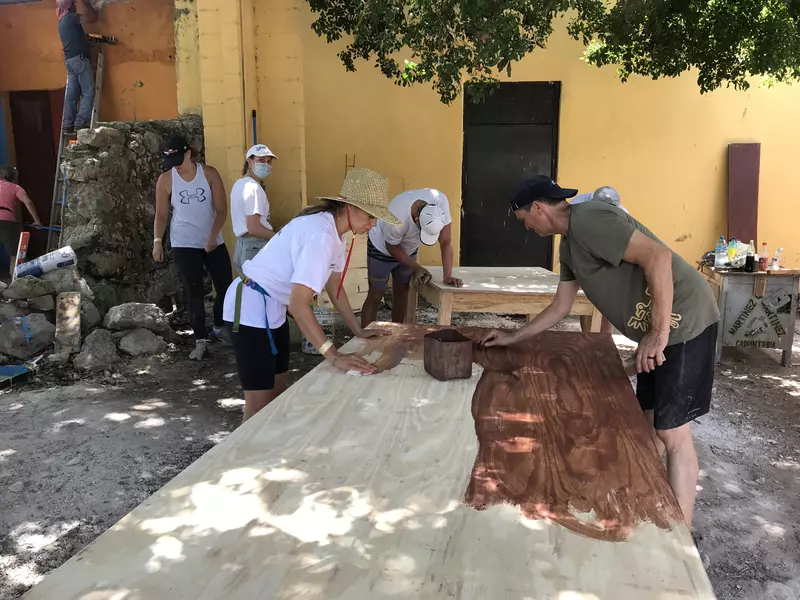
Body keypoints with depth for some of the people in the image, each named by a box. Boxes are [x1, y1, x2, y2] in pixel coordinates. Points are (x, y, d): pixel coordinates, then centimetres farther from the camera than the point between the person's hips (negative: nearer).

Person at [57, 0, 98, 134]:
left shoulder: (62, 21, 21)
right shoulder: (71, 17, -5)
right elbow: (93, 17, 0)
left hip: (69, 61, 9)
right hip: (79, 59, -9)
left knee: (72, 94, 5)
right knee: (88, 92, -10)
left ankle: (68, 124, 1)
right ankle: (80, 122, -18)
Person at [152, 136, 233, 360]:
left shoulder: (209, 174, -7)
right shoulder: (165, 180, -5)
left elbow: (221, 210, -8)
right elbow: (161, 214, 0)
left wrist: (213, 236, -20)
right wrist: (157, 241, -13)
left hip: (213, 242, 2)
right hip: (184, 245, -1)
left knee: (225, 286, 7)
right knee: (194, 293, -1)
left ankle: (219, 327, 31)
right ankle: (200, 341, 8)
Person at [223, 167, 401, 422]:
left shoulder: (334, 231, 3)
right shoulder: (321, 235, -28)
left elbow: (334, 286, 14)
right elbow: (298, 304, -35)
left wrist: (358, 330, 11)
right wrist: (334, 356, -35)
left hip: (273, 308, 10)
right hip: (251, 307, -10)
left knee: (278, 393, 16)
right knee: (260, 404, -4)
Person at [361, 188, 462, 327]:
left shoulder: (440, 202, -34)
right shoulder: (397, 220, -43)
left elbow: (446, 242, -26)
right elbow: (392, 248, -22)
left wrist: (448, 276, -31)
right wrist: (416, 267, -21)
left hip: (408, 249, 5)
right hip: (382, 248, -5)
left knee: (402, 291, 14)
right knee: (376, 295, -2)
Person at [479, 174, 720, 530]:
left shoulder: (588, 220, -18)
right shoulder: (569, 244, 14)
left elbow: (657, 257, -27)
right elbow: (560, 306, 22)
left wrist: (659, 334, -26)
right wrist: (514, 338, 24)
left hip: (682, 322, -10)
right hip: (654, 329, 10)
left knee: (672, 432, -5)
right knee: (648, 421, 17)